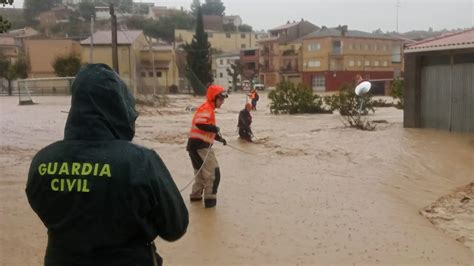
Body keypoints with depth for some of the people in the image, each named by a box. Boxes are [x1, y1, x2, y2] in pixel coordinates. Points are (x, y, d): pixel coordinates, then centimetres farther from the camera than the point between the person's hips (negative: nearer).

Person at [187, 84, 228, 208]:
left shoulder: (209, 109, 20)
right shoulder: (206, 108, -12)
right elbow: (199, 124, -29)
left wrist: (219, 138, 23)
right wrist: (214, 128, -21)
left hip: (198, 145, 11)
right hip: (200, 145, -11)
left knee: (202, 171, 23)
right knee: (213, 172, -5)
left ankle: (196, 195, 33)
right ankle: (210, 199, 0)